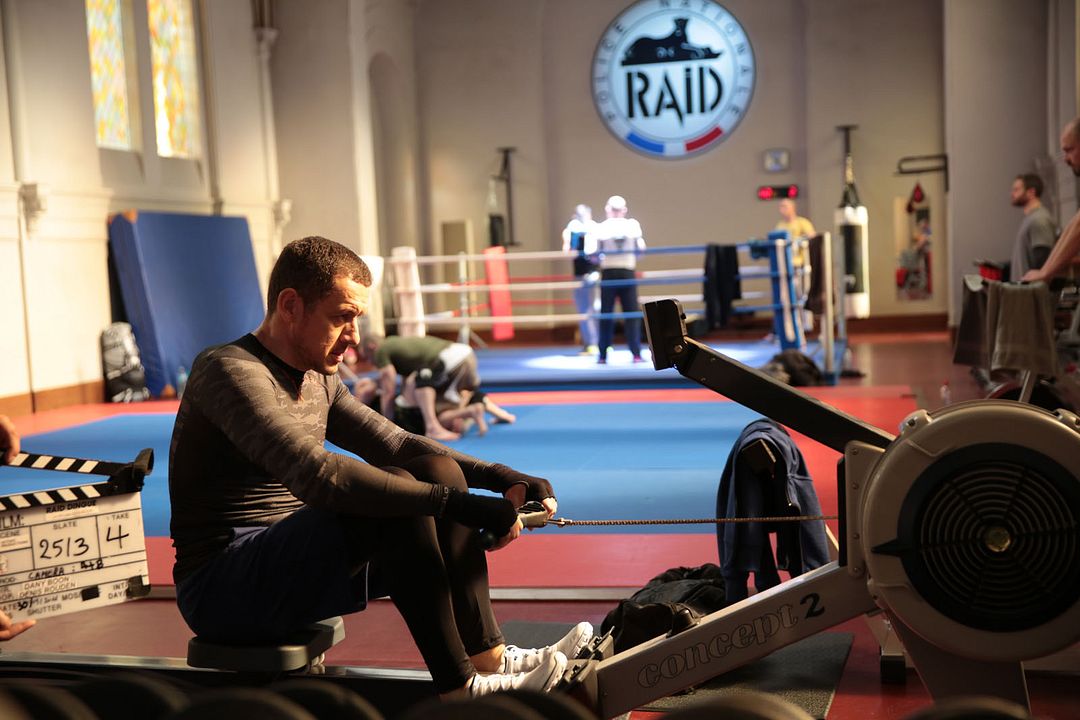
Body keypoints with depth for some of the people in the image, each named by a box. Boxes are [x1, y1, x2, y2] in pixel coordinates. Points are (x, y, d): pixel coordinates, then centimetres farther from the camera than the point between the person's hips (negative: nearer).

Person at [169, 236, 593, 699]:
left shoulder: (319, 381, 11)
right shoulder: (230, 371, -18)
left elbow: (397, 444, 14)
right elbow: (316, 475, -32)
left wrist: (503, 478, -1)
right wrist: (458, 504, -35)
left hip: (295, 565, 9)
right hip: (223, 591, -9)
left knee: (438, 470, -3)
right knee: (395, 496, -28)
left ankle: (487, 655, -8)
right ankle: (458, 688, -23)